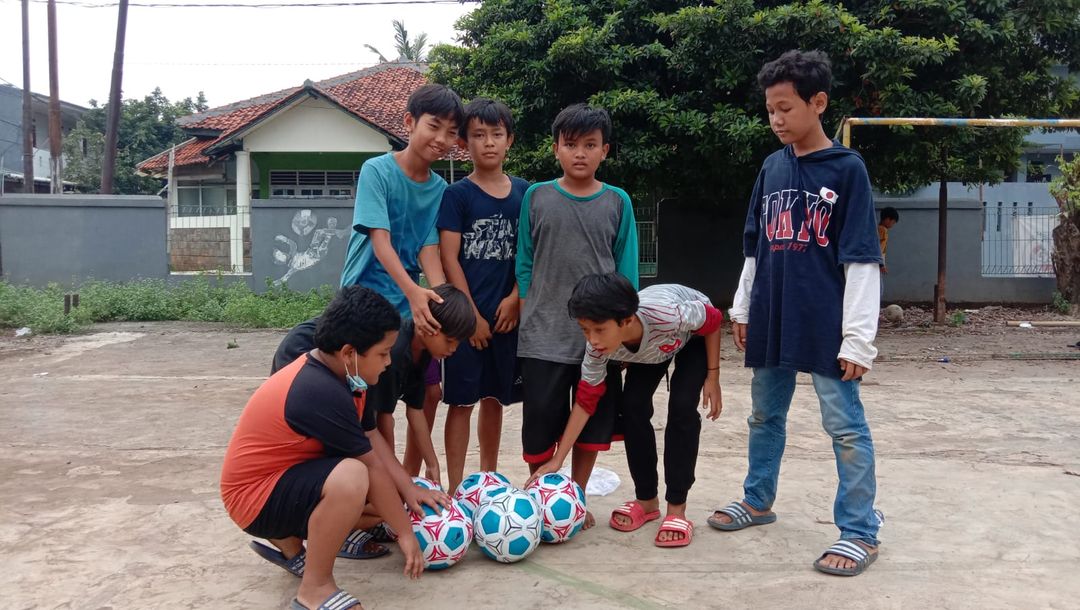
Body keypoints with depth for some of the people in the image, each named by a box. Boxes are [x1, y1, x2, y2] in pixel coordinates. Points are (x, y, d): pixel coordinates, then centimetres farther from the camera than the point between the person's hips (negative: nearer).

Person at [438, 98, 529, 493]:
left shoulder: (523, 193, 7)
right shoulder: (457, 195, -4)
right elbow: (449, 258, -8)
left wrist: (514, 300, -5)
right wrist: (471, 315, -11)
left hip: (507, 314, 4)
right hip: (466, 314, -4)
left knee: (495, 397, 13)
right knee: (462, 399, 0)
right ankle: (456, 488, 8)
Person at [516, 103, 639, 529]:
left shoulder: (617, 202, 3)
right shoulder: (536, 197, 2)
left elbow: (627, 271, 5)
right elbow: (524, 264, 6)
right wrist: (527, 316, 3)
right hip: (544, 334, -1)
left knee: (593, 418, 10)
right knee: (540, 418, 4)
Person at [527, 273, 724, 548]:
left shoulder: (665, 314, -46)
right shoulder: (597, 347, -34)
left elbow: (713, 320, -25)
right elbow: (586, 401, -23)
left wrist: (712, 377, -18)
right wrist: (557, 460, -25)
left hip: (693, 333, -3)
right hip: (648, 348, 3)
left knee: (682, 407, -20)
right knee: (632, 406, -11)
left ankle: (677, 509, -9)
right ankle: (646, 500, 7)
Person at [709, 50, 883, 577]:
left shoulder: (847, 169, -6)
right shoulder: (772, 167, 10)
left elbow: (861, 259, -9)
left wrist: (858, 336, -13)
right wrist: (742, 308, 15)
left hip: (827, 326, -6)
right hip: (772, 320, 6)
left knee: (845, 425, 1)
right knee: (765, 415, 17)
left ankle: (860, 532, 11)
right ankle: (757, 499, 35)